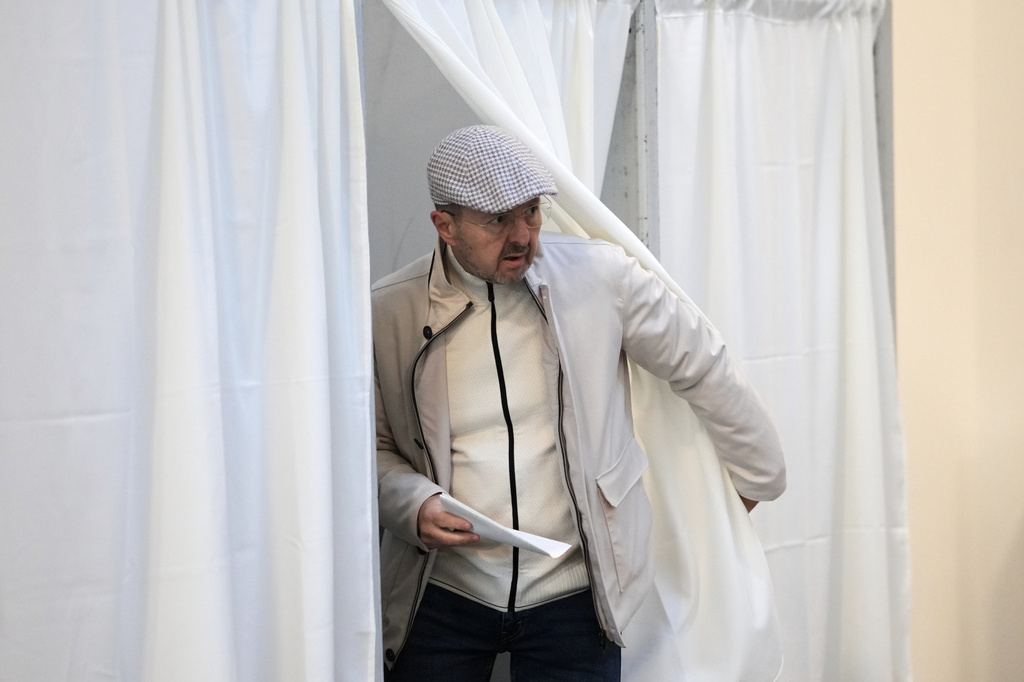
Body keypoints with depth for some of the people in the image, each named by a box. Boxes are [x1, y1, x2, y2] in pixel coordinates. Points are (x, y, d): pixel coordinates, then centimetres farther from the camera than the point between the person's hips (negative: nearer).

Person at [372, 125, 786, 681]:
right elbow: (374, 447, 7)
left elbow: (701, 368, 8)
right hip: (442, 592, 1)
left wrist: (757, 475, 18)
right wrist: (413, 506, -13)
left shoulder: (601, 276, -5)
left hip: (571, 593, 0)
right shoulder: (386, 312, -4)